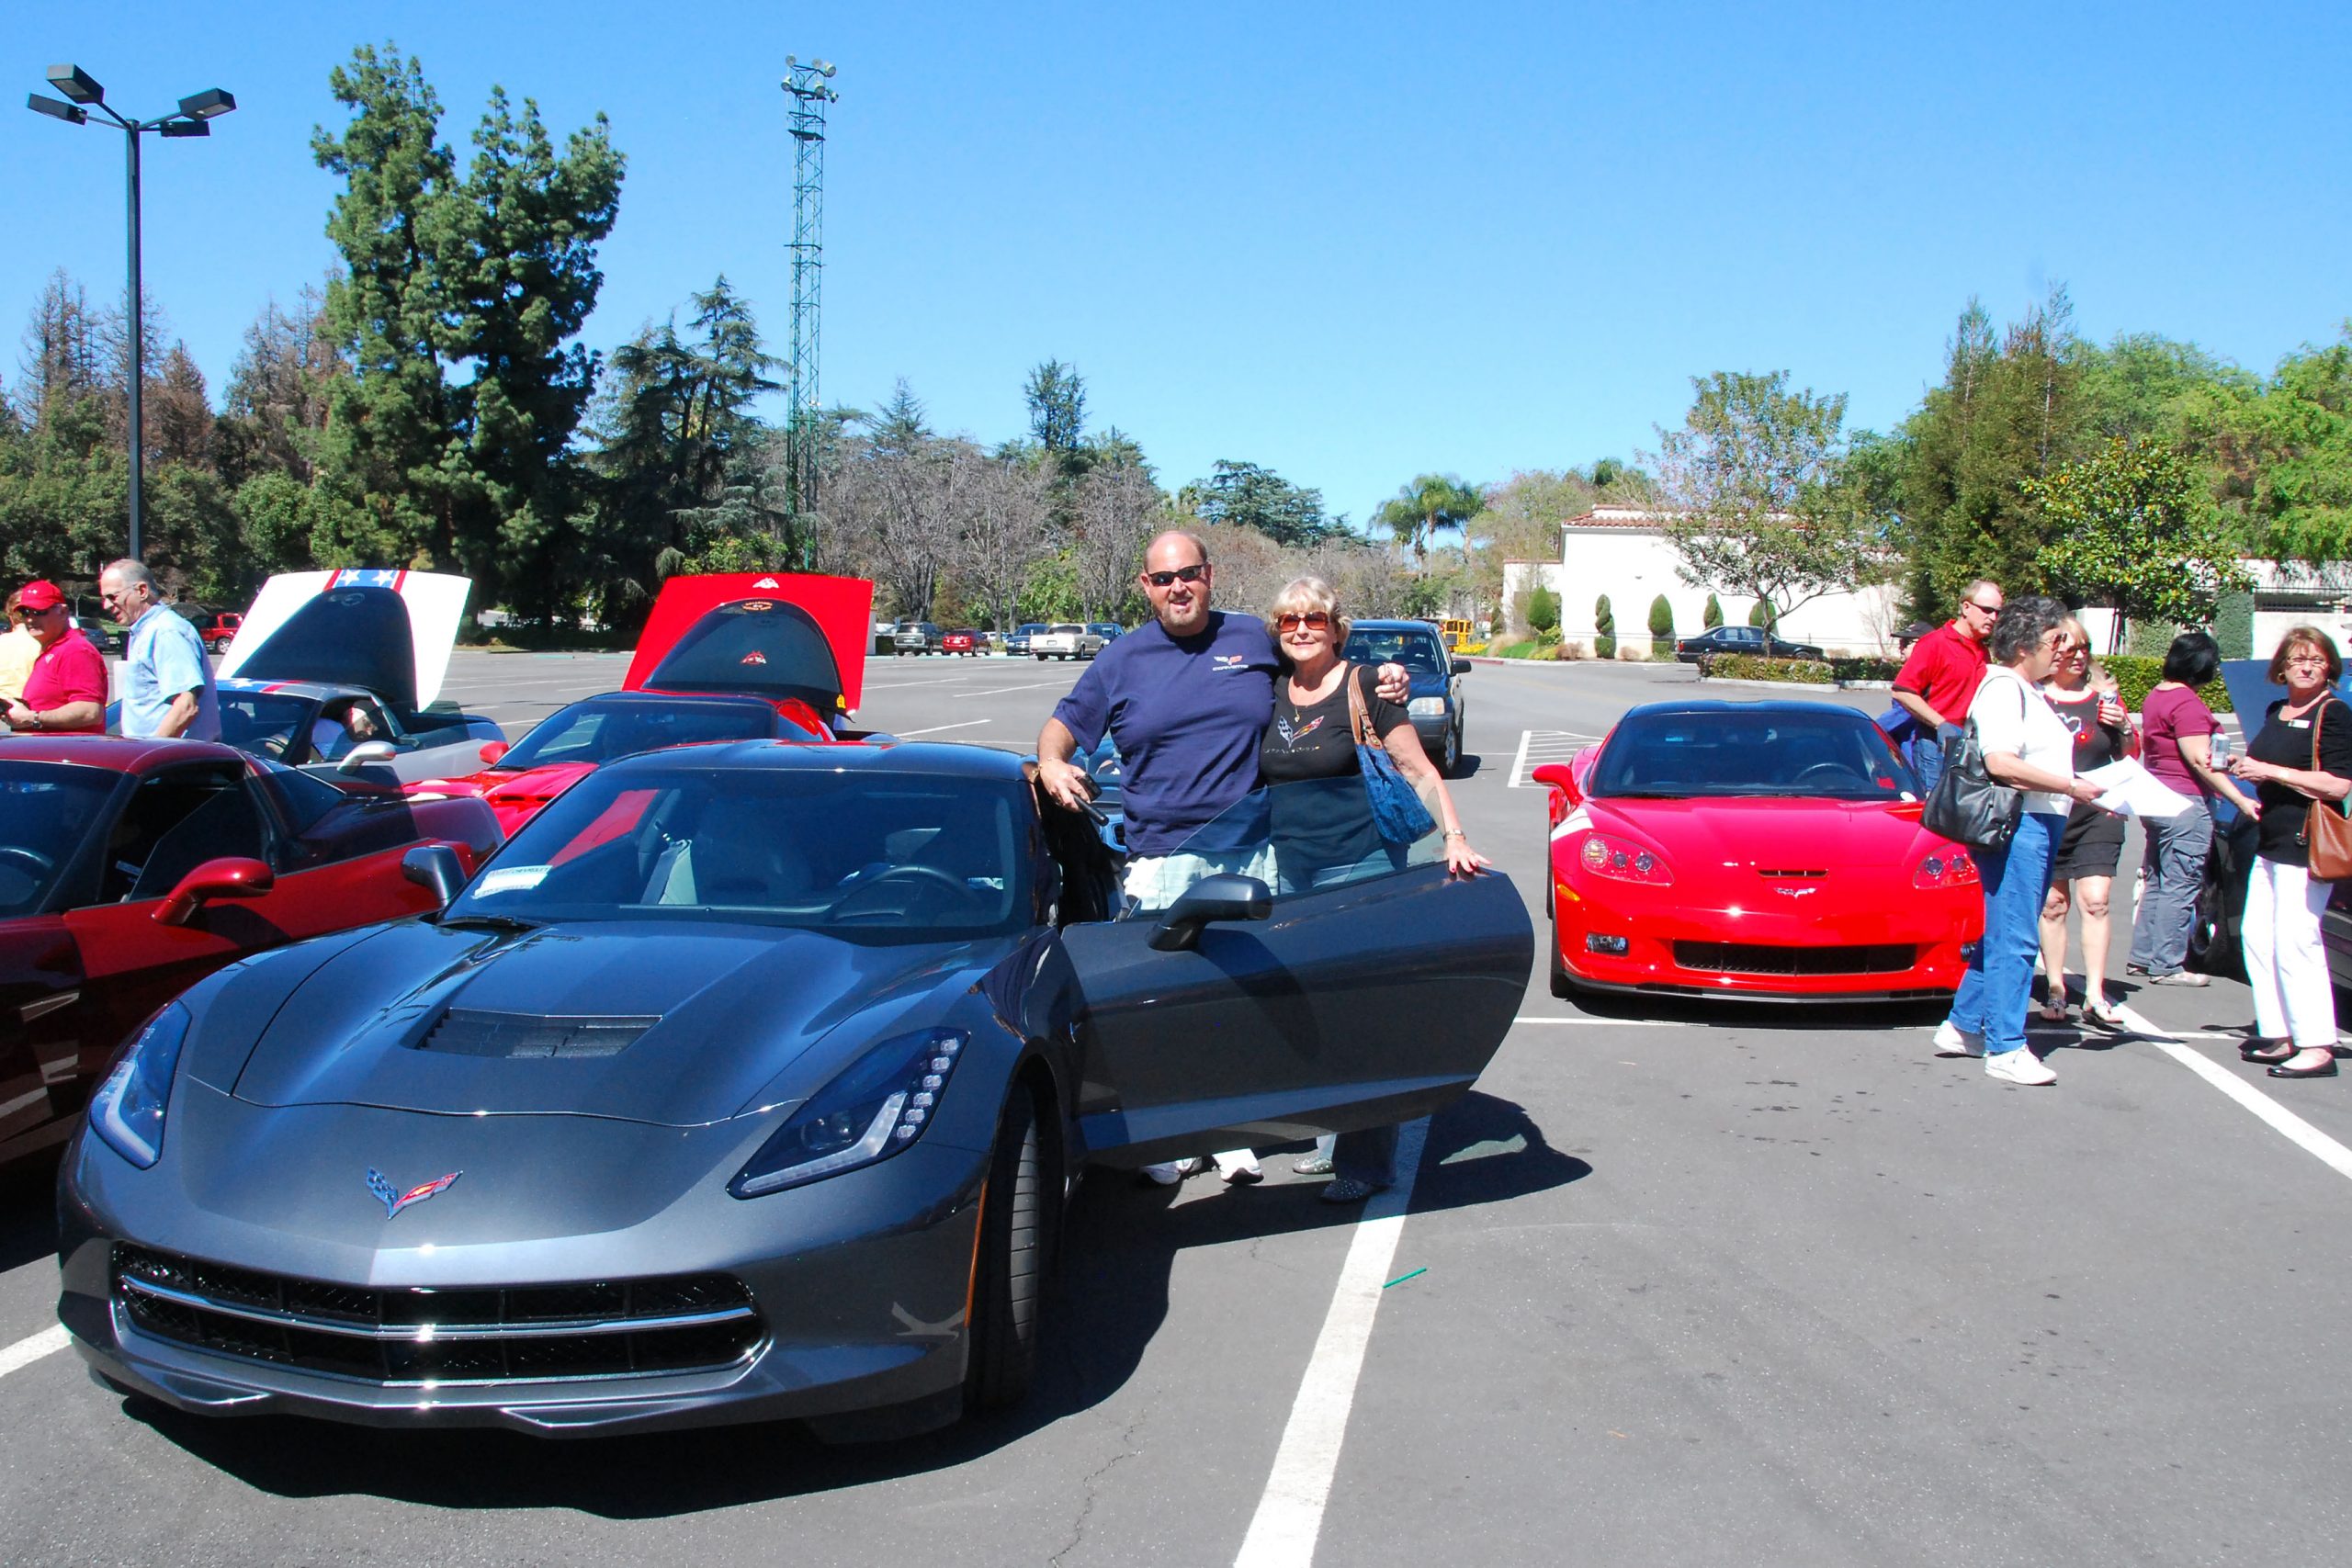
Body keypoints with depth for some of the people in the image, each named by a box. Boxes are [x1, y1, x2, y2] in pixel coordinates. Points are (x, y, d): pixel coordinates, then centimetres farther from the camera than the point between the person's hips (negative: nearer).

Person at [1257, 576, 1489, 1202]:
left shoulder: (1363, 687, -4)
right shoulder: (1272, 693, 11)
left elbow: (1419, 772, -5)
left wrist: (1455, 838, -16)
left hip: (1360, 866, -6)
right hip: (1289, 870, 6)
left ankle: (1366, 1158, 0)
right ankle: (1332, 1137, 21)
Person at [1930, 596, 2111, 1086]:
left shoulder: (2028, 691, 21)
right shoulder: (2003, 688, -12)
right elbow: (2000, 762, -23)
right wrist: (2069, 785, -20)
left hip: (2038, 823, 11)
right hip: (2015, 823, -11)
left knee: (2005, 934, 15)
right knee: (2014, 938, -9)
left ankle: (1963, 1026, 23)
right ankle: (2005, 1049, -5)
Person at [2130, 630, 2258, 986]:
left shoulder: (2156, 695, 12)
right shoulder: (2186, 703, -17)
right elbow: (2201, 761, -21)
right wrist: (2242, 800, -21)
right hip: (2186, 802, -10)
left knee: (2155, 883, 16)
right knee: (2180, 887, -3)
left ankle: (2142, 957, 20)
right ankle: (2166, 966, 0)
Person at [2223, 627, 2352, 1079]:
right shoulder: (2276, 712, 17)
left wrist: (2269, 771, -17)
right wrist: (2245, 767, 13)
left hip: (2307, 844, -9)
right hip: (2270, 841, 9)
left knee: (2295, 941, -12)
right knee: (2256, 935, 8)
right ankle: (2278, 1035, 15)